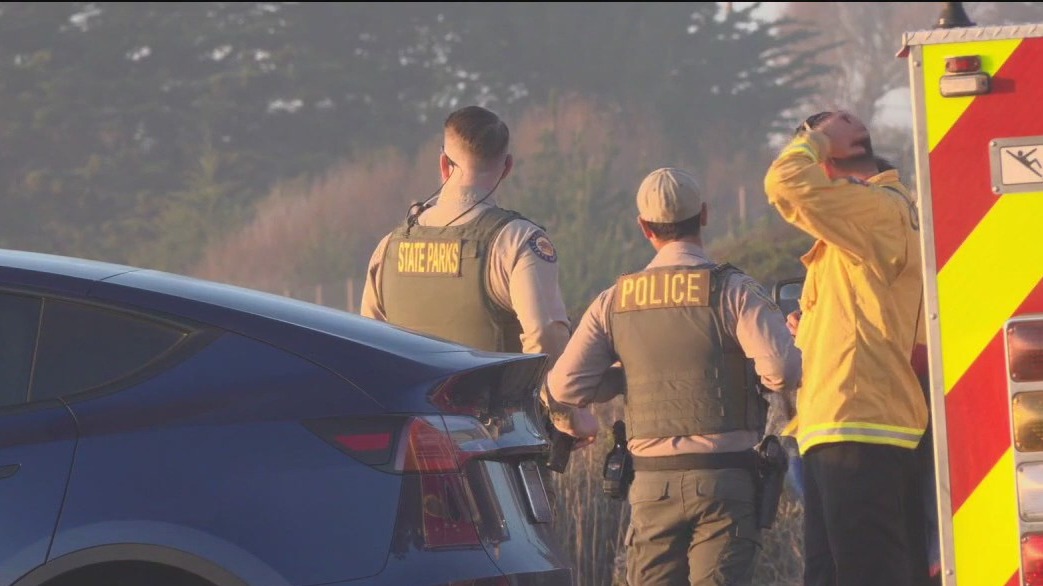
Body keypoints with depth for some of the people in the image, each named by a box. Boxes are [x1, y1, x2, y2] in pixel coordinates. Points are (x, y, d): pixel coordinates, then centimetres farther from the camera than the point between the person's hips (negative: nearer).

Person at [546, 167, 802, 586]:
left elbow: (565, 385, 3)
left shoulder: (613, 303, 8)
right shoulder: (733, 291, -5)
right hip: (723, 479, -3)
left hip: (651, 480, 3)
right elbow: (782, 370, -16)